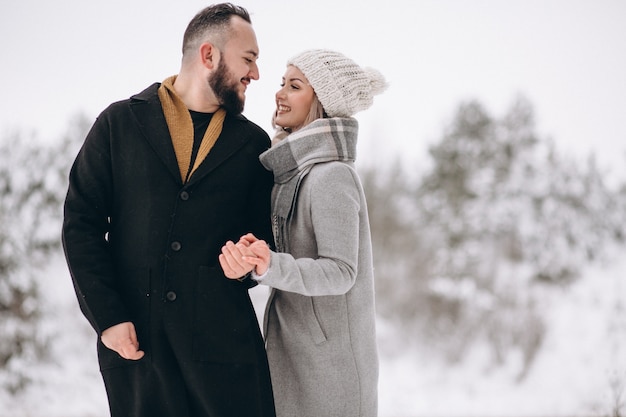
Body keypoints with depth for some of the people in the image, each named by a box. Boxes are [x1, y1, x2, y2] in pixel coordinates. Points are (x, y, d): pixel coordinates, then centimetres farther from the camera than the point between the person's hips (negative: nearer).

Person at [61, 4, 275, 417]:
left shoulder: (253, 143, 11)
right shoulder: (120, 123, 5)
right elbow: (81, 224, 2)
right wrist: (107, 318, -6)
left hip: (224, 338, 1)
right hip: (134, 340, -1)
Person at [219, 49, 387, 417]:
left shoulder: (332, 176, -18)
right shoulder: (298, 171, 9)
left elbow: (340, 273, -21)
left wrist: (270, 267, -33)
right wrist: (253, 259, -8)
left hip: (327, 356, -8)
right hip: (294, 348, 8)